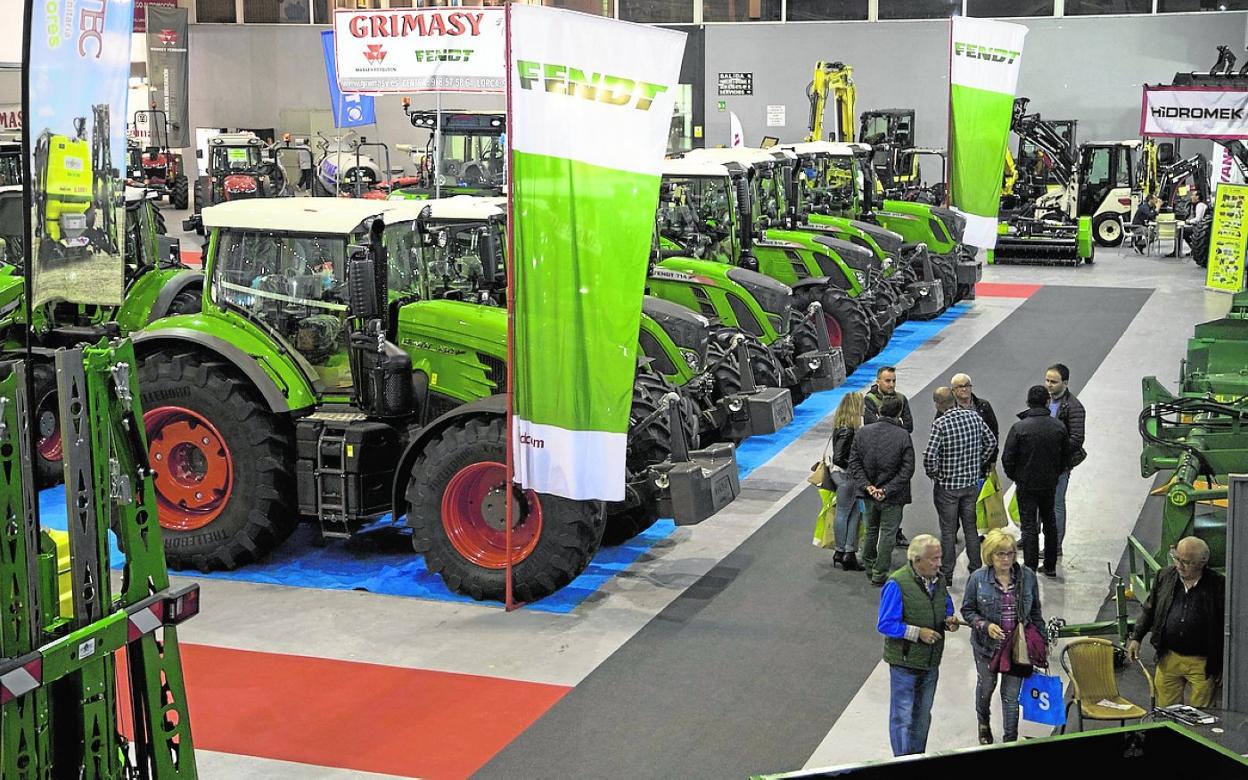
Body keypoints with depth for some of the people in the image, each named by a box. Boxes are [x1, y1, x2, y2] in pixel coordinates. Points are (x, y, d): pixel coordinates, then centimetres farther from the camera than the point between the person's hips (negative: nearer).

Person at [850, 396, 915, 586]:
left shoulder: (862, 432, -6)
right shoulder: (903, 436, -15)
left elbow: (854, 462, -5)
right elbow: (908, 469, -16)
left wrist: (866, 485, -8)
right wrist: (887, 490, -14)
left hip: (869, 494, 4)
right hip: (893, 498, -4)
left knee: (871, 530, 23)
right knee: (888, 533, 9)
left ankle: (869, 567, 37)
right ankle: (880, 574, 13)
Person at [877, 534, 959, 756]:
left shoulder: (938, 580, 2)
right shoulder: (897, 584, -20)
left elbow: (947, 608, 18)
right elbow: (885, 624, -20)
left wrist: (949, 621, -5)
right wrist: (918, 633, -25)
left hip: (931, 662, 7)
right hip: (905, 663, -7)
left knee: (922, 715, 21)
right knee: (902, 717, 2)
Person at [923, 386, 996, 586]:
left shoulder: (940, 424, -20)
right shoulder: (974, 417, -2)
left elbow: (929, 456, -26)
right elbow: (991, 442, 9)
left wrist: (934, 474, -8)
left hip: (947, 486, -5)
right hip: (971, 482, 5)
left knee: (948, 531, 5)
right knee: (971, 528, 16)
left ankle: (946, 574, 13)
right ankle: (976, 571, 24)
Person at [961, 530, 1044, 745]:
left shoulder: (1027, 576, -7)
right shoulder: (978, 578, -13)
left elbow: (1035, 611, 5)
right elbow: (967, 610, -3)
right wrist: (985, 626, -20)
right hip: (987, 645, 0)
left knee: (1012, 694, 5)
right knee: (986, 686, 21)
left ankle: (1010, 740, 19)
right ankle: (983, 724, 50)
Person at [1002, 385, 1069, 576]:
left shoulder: (1019, 428, -16)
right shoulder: (1059, 427, -4)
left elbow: (1007, 458, -12)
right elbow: (1065, 456, 4)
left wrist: (1015, 478, 5)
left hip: (1026, 484, -3)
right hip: (1050, 483, 3)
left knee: (1029, 526, 2)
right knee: (1050, 522, 18)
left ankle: (1030, 568, 3)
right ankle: (1050, 566, 24)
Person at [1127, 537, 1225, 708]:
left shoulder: (1218, 585, -11)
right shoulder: (1164, 576, 1)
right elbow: (1149, 610, 14)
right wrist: (1136, 638, 7)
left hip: (1202, 662, -3)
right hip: (1169, 658, 3)